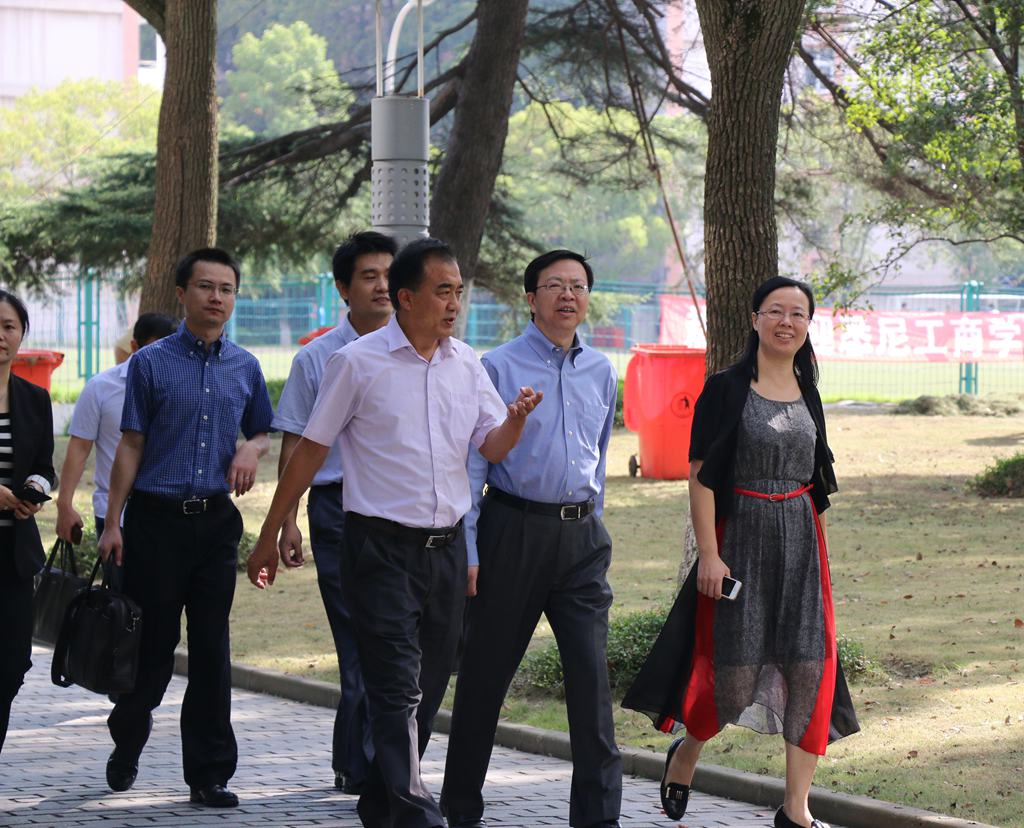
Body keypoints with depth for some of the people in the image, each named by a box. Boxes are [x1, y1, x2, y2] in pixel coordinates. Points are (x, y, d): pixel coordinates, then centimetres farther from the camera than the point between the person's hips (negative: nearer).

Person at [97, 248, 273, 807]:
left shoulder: (244, 367, 10)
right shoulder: (151, 363, 0)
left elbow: (263, 432, 21)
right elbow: (131, 446, 1)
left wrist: (252, 449, -3)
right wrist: (112, 522, -3)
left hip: (216, 520, 3)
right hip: (156, 517, -3)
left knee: (212, 647, 2)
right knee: (153, 642, 2)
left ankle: (209, 773, 8)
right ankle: (126, 747, 26)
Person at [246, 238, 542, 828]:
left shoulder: (466, 363, 9)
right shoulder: (358, 364, -5)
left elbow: (492, 448, 9)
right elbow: (310, 452, 0)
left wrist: (515, 421, -14)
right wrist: (270, 535, 3)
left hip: (446, 549, 6)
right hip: (381, 549, -5)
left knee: (428, 691, 11)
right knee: (398, 689, -13)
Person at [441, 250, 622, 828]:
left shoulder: (602, 372, 11)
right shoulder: (499, 368, -3)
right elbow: (472, 464, -4)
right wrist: (467, 552, -8)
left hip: (582, 536, 3)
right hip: (513, 529, -3)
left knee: (592, 677, -4)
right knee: (485, 674, 5)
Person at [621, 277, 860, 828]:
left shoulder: (806, 394, 11)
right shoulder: (727, 390, -6)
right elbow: (701, 476, -9)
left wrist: (815, 542, 15)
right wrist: (709, 553, -16)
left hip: (801, 539, 5)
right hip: (741, 537, -5)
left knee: (811, 667, -3)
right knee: (736, 670, -3)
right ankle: (685, 754, 28)